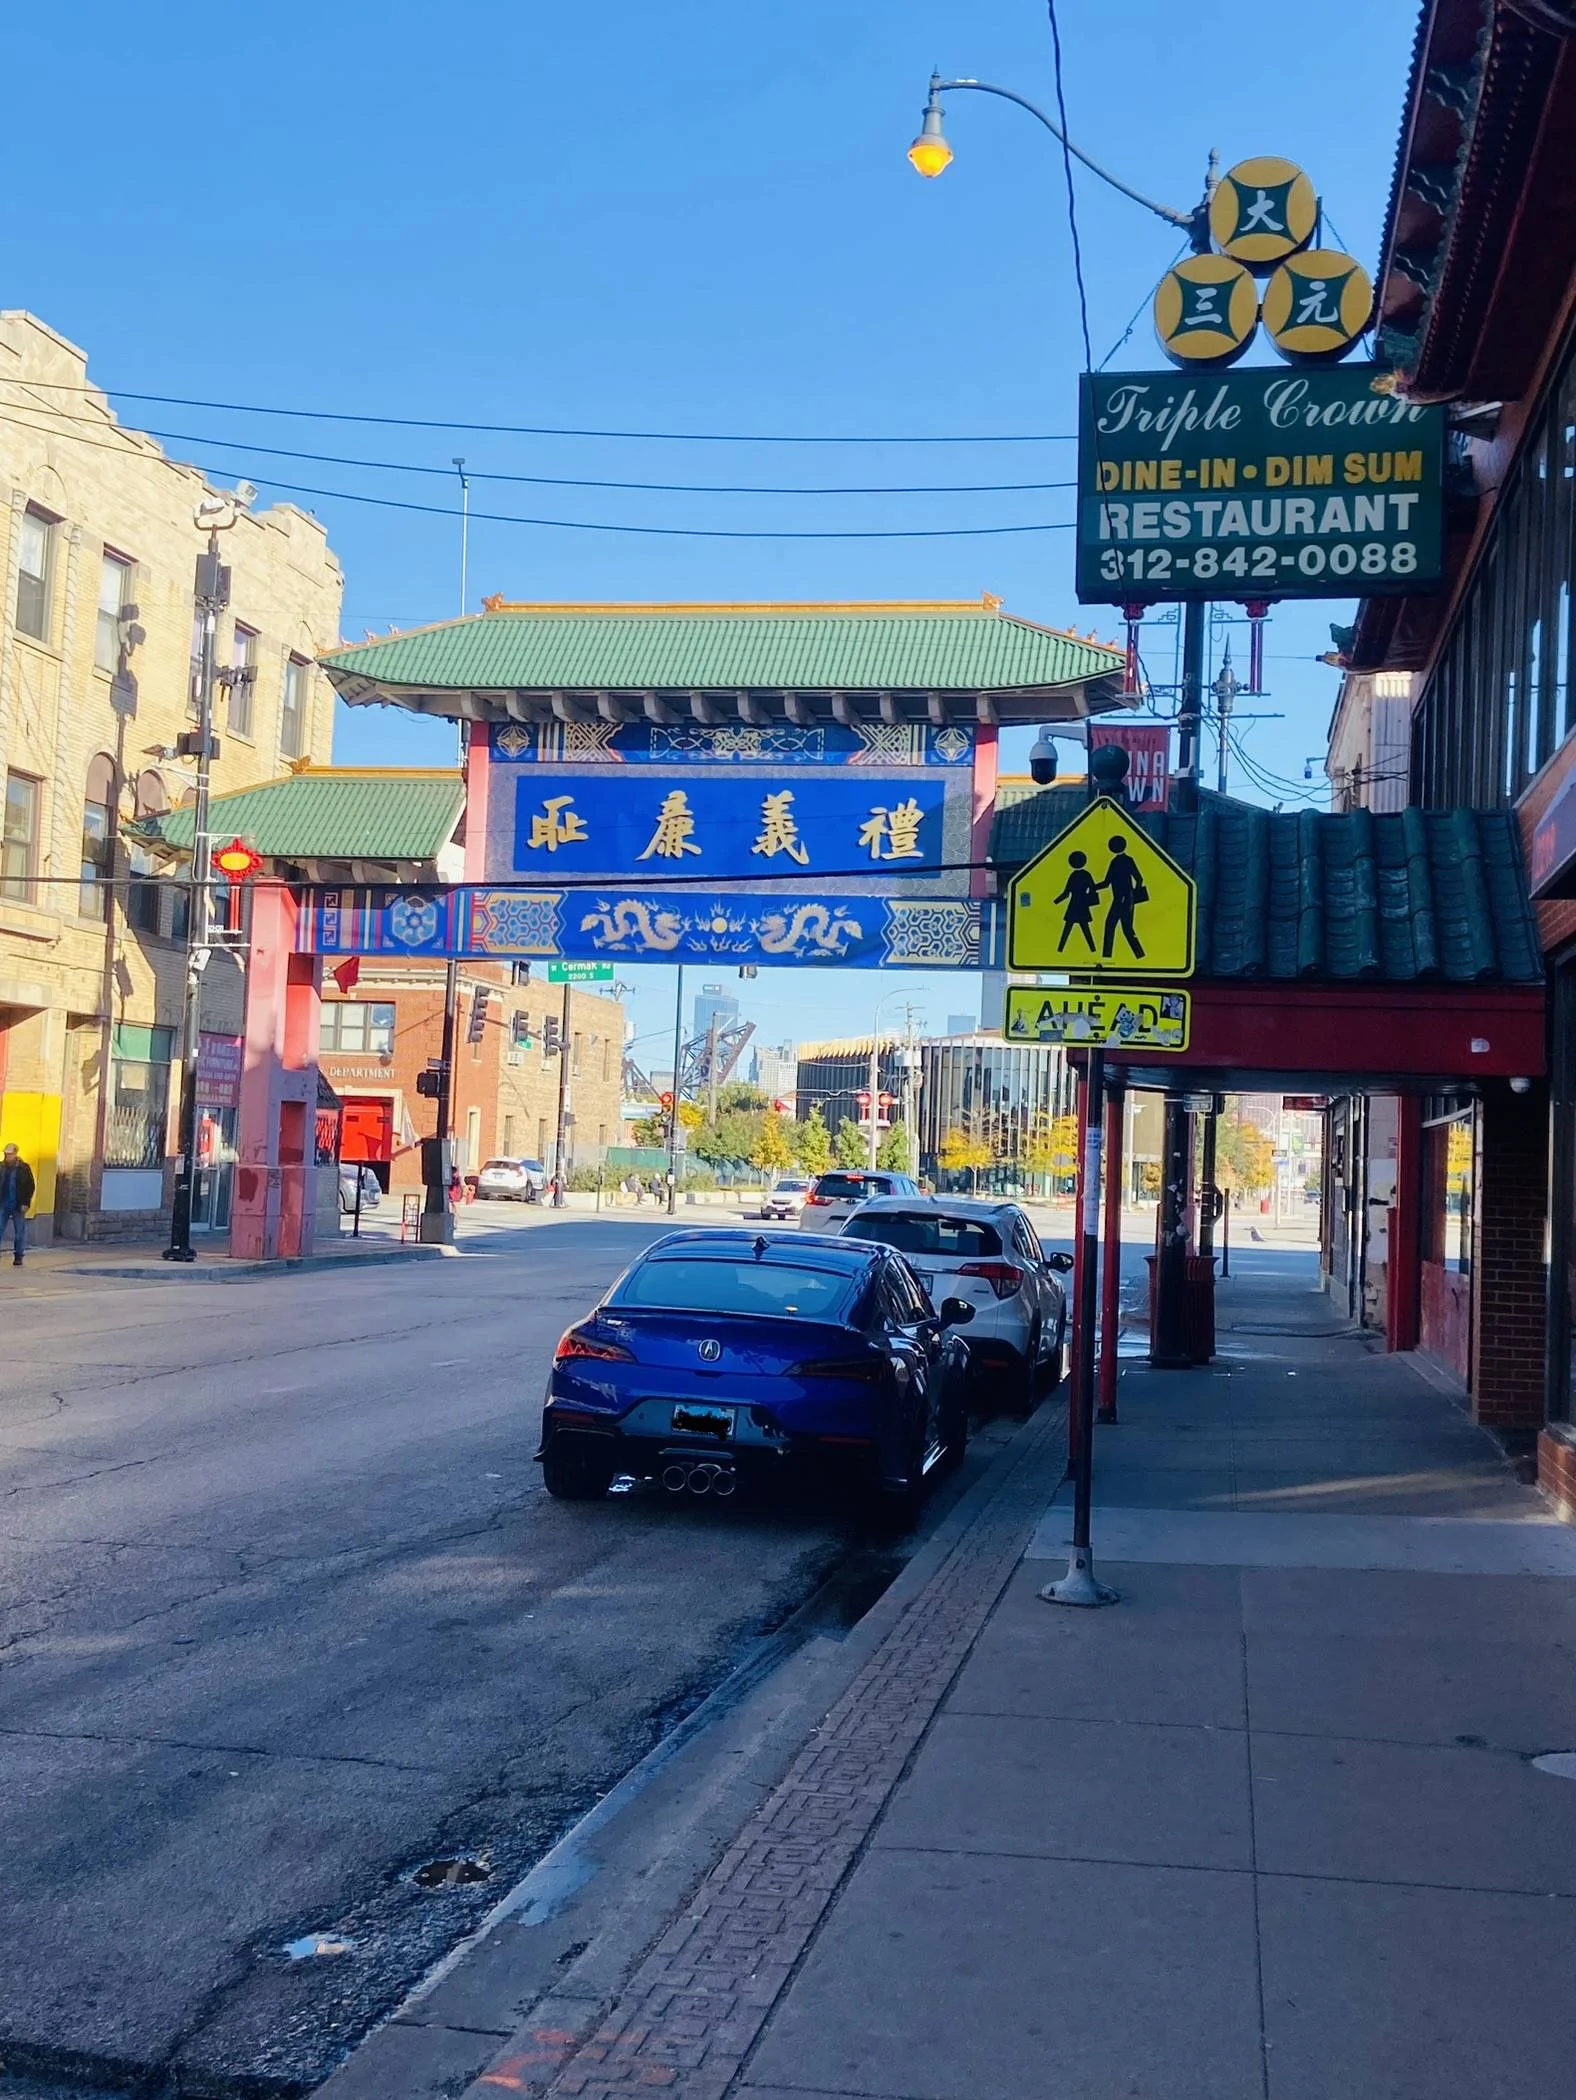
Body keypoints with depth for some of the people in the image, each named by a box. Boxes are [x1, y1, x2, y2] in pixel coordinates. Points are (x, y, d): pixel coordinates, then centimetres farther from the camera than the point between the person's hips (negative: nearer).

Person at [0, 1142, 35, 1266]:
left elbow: (30, 1187, -3)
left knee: (19, 1232, 4)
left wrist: (26, 1203, -9)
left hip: (18, 1206, -3)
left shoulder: (24, 1168, -4)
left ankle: (18, 1257, 13)